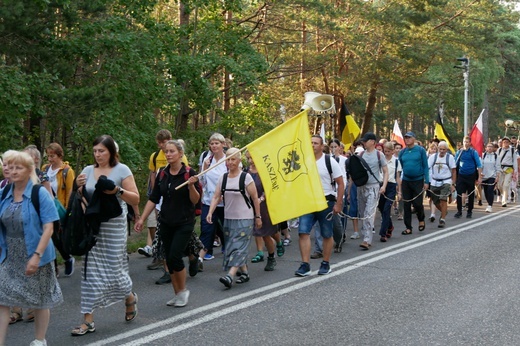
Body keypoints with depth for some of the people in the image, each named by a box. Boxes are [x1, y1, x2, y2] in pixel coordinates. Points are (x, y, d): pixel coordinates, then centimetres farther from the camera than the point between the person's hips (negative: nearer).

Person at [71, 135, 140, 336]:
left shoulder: (121, 170, -5)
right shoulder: (88, 170, 7)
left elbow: (135, 200, -6)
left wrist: (117, 190, -22)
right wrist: (79, 187, -7)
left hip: (114, 226, -4)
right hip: (92, 226, 4)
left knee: (115, 268, 1)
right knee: (91, 270, 1)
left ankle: (130, 297, 34)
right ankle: (88, 320, 3)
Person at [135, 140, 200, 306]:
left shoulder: (189, 173, -9)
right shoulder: (162, 174, 5)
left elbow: (195, 200, -9)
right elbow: (153, 199, 9)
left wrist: (191, 186, -27)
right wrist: (142, 219, 3)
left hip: (184, 223, -5)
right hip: (166, 223, 5)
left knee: (175, 257, -14)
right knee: (169, 259, 6)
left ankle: (183, 290, 7)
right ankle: (177, 294, 18)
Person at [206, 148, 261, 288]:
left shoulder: (246, 177, -8)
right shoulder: (223, 178, 6)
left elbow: (255, 198, -5)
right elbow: (216, 197, 2)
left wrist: (258, 216, -4)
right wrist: (210, 212, -13)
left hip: (245, 219, -6)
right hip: (228, 218, 6)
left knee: (238, 247, -13)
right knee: (232, 246, 9)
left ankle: (230, 276, -25)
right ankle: (244, 273, 21)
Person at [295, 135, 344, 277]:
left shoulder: (330, 162, -4)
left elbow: (340, 183, -3)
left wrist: (338, 204, -8)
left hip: (326, 201, -3)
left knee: (327, 235, 7)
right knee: (303, 232, -8)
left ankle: (325, 264, 20)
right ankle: (305, 265, -6)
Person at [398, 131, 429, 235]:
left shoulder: (420, 150, -3)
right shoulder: (402, 152, 6)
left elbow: (425, 166, -3)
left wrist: (426, 181, -8)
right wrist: (398, 182, 7)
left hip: (418, 181, -3)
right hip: (405, 181, 3)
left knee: (417, 203, -4)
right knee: (406, 205, 3)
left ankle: (421, 220, 26)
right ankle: (408, 227, 10)